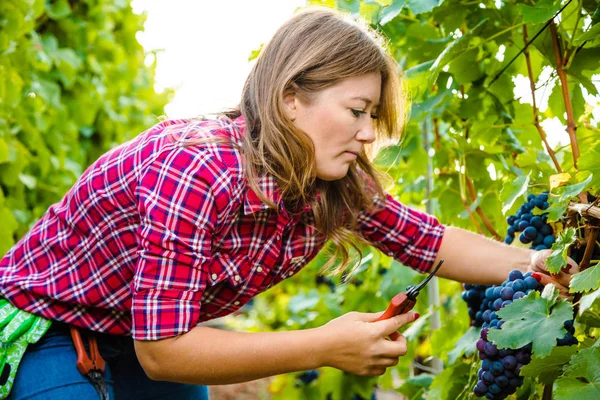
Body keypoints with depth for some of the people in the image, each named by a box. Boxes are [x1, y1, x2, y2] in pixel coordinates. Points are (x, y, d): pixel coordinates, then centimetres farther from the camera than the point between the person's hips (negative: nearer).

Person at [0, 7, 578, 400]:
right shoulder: (196, 169, -35)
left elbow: (434, 243, 0)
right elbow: (161, 352, -34)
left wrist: (540, 263, -13)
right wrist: (326, 347, -33)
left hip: (150, 332, 7)